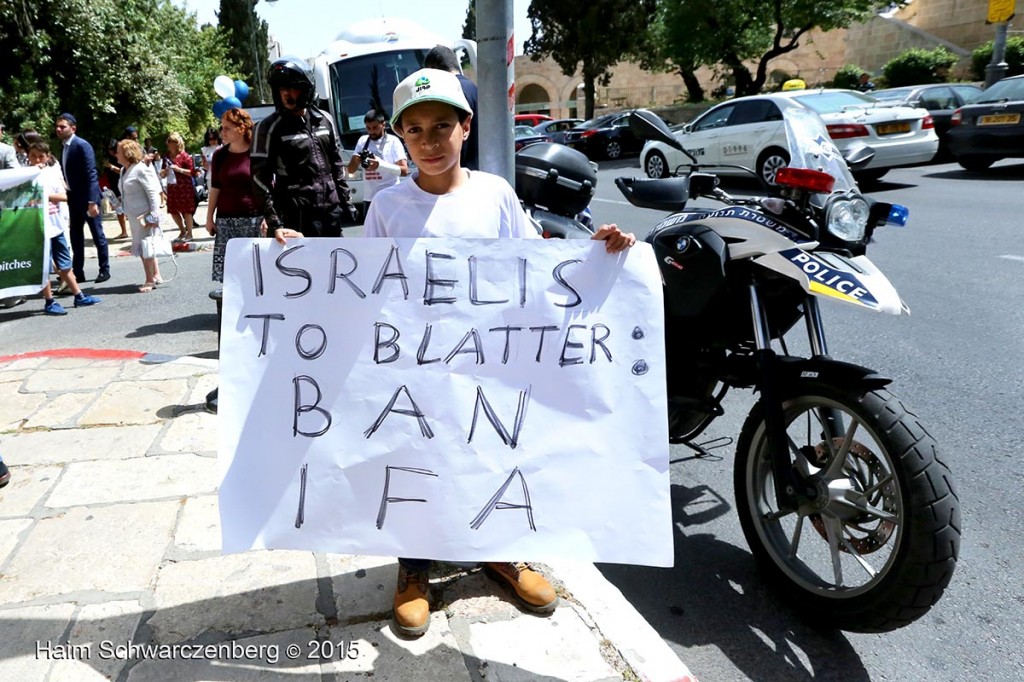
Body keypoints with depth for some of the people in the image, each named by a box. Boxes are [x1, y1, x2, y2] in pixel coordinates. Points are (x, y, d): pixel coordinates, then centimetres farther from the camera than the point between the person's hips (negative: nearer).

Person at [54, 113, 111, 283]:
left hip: (87, 198, -8)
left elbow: (91, 174, -19)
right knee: (75, 235, 11)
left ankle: (104, 270, 13)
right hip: (73, 198, 8)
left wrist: (92, 201, -24)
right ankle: (77, 272, 17)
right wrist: (66, 197, 12)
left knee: (97, 234, 2)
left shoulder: (82, 146, -14)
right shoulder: (64, 147, 10)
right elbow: (67, 174, 15)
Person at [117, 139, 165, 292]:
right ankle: (156, 276, 27)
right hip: (134, 215, 9)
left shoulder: (141, 169, -15)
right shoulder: (125, 171, 11)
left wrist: (154, 215, -23)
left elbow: (153, 192, -19)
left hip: (144, 215, -9)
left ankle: (150, 281, 8)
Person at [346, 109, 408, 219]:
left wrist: (381, 165, -25)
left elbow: (404, 170, -11)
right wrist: (356, 160, -14)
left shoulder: (393, 141, -3)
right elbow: (351, 170, 10)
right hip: (369, 198, 6)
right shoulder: (362, 141, 10)